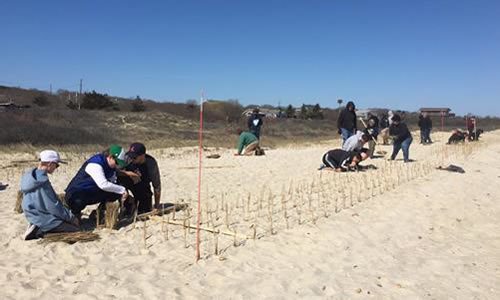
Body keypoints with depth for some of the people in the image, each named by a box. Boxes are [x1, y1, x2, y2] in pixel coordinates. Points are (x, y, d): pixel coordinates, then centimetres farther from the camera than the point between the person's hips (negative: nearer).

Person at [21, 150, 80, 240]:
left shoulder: (30, 175, 5)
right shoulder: (42, 182, -24)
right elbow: (53, 206, -22)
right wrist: (71, 217, -10)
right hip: (42, 218, -10)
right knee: (75, 227, -5)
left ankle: (38, 228, 6)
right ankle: (40, 231, -9)